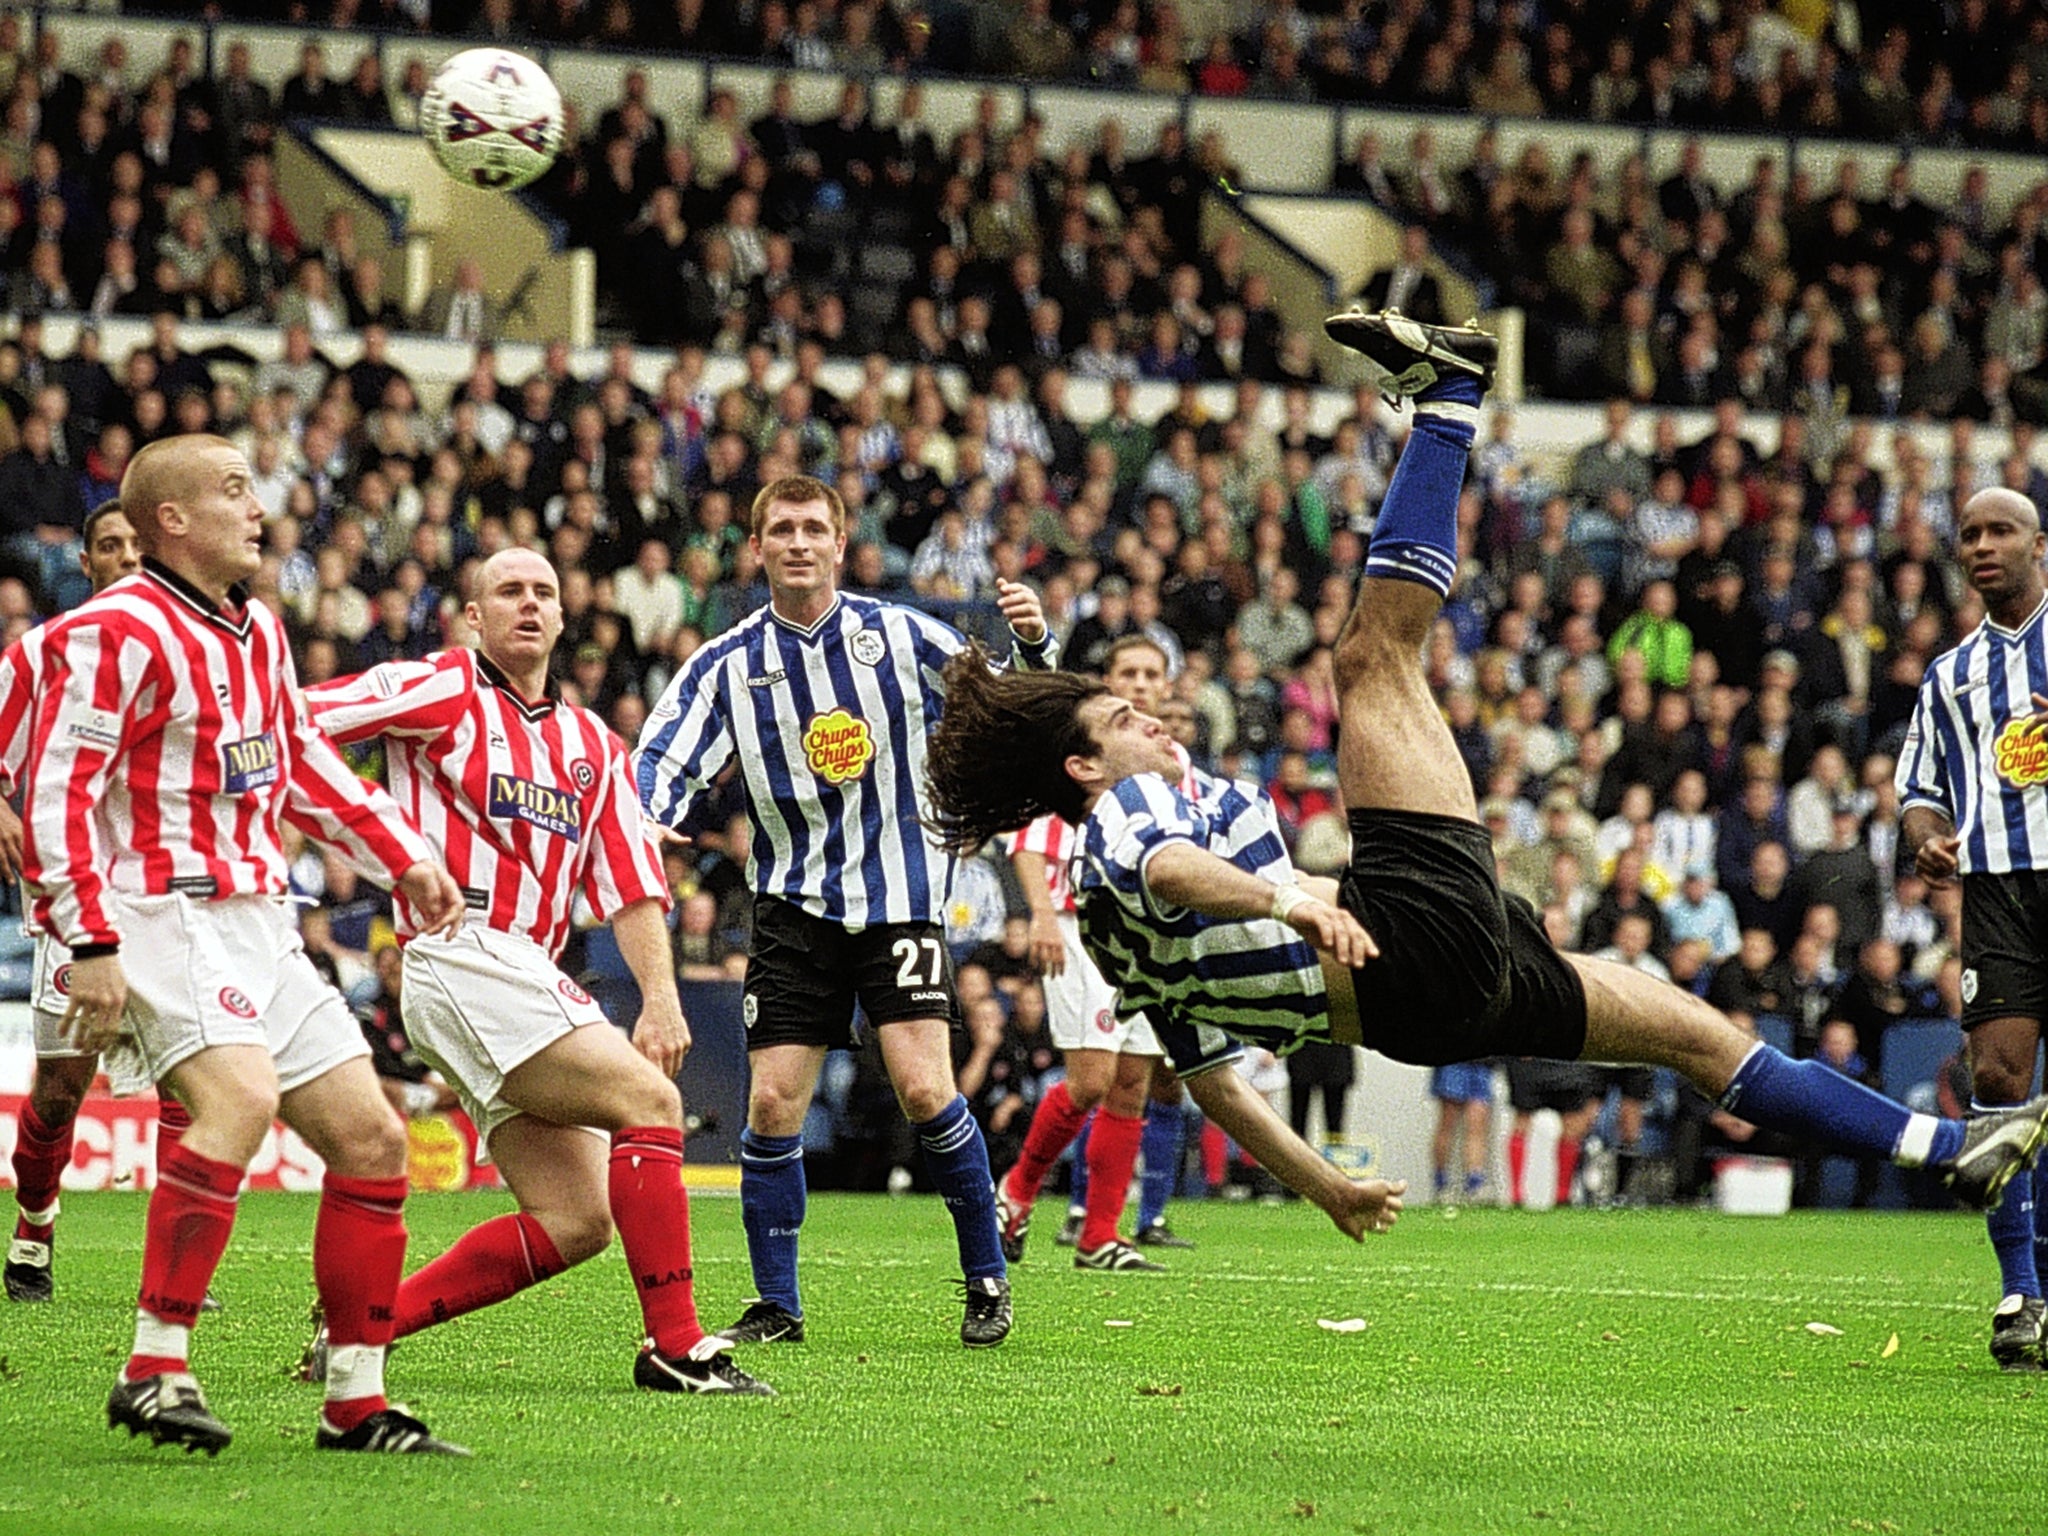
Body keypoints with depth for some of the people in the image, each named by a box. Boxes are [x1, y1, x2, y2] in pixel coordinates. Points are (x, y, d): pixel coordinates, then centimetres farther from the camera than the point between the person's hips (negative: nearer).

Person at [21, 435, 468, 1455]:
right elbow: (57, 793, -15)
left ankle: (355, 1404, 11)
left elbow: (299, 760, 30)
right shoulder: (116, 633, -11)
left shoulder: (256, 632, 16)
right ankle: (154, 1367, -29)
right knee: (242, 1095, -32)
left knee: (371, 1139, 4)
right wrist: (90, 946, -22)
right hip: (164, 918, -9)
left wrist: (404, 858, 25)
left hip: (260, 926, 9)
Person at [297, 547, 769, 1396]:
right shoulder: (440, 691, 0)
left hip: (534, 977, 8)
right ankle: (675, 1347, -19)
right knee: (650, 1101, -18)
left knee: (576, 1222, -1)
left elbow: (631, 886, 14)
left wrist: (660, 995, 2)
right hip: (464, 961, -8)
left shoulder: (593, 745, 19)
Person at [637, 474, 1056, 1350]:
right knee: (772, 1105, -4)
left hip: (899, 898, -2)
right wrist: (643, 826, -25)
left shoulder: (899, 636, 0)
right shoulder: (728, 665, 3)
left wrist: (1030, 643, -16)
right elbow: (661, 766, -3)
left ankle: (988, 1283, 1)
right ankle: (775, 1306, 9)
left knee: (924, 1089, -15)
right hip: (794, 907, 2)